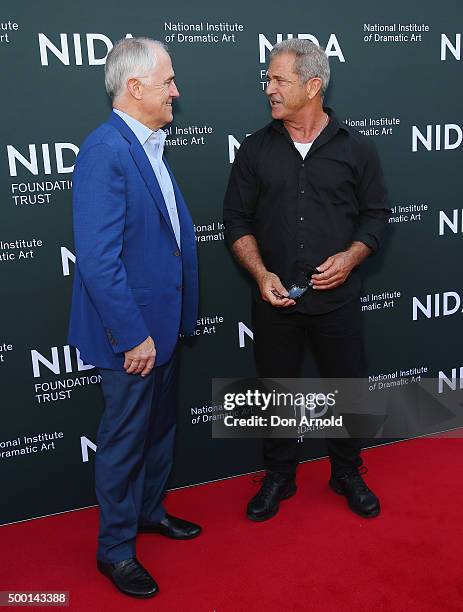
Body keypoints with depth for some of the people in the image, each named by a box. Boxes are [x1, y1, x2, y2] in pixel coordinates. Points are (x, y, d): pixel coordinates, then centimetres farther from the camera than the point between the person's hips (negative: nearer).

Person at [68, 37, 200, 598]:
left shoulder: (148, 146, 9)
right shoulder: (105, 152, -21)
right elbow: (98, 259, -26)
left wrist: (172, 319, 11)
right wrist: (133, 336, -22)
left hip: (162, 321, 9)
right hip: (131, 333, -9)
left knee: (159, 426, 23)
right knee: (124, 440, 8)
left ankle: (150, 510, 45)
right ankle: (115, 548, 29)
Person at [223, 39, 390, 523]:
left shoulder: (355, 148, 0)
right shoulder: (256, 149, 2)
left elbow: (376, 214, 5)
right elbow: (237, 220, 3)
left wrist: (350, 257, -13)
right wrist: (261, 273, -12)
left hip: (337, 298, 0)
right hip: (274, 299, 1)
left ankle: (347, 474, 35)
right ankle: (278, 477, 33)